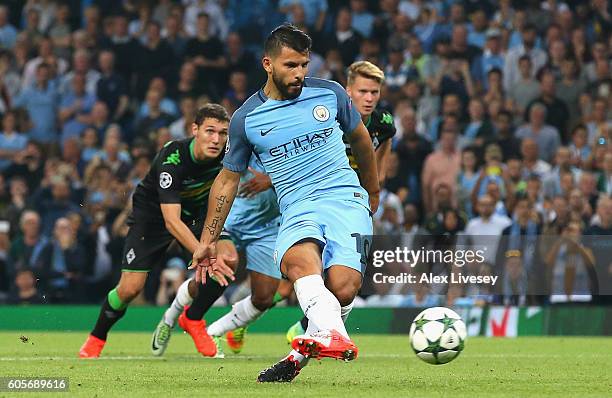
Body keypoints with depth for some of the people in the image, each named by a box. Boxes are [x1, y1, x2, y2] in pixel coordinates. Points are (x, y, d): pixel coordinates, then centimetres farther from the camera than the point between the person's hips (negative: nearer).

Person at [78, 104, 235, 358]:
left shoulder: (226, 152, -22)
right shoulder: (172, 159, -37)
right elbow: (171, 221, -43)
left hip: (195, 212, 4)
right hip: (151, 215, -4)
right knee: (130, 288, -12)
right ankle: (96, 338, 17)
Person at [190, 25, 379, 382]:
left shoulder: (330, 94, 6)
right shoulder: (246, 119, 5)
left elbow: (361, 139, 24)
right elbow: (228, 180, 18)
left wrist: (374, 194, 35)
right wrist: (208, 241, 19)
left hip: (345, 198, 0)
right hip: (297, 209, 0)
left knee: (343, 288, -25)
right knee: (299, 258, -37)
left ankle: (302, 352, -4)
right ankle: (334, 336, -57)